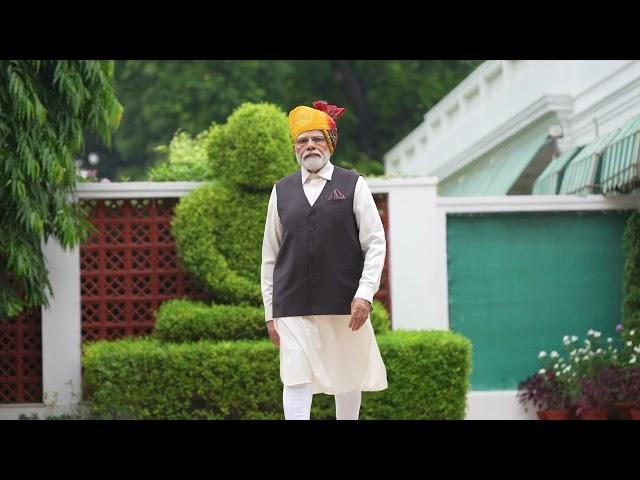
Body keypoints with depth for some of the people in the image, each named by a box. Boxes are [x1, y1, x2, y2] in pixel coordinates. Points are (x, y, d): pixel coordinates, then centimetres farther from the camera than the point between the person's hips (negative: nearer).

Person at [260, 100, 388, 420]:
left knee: (347, 376, 9)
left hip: (344, 303, -1)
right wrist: (270, 311, 8)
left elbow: (375, 243, 0)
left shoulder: (352, 185, 3)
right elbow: (270, 254, 12)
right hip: (294, 306, 1)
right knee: (296, 378, -9)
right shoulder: (282, 191, 9)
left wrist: (365, 293, -11)